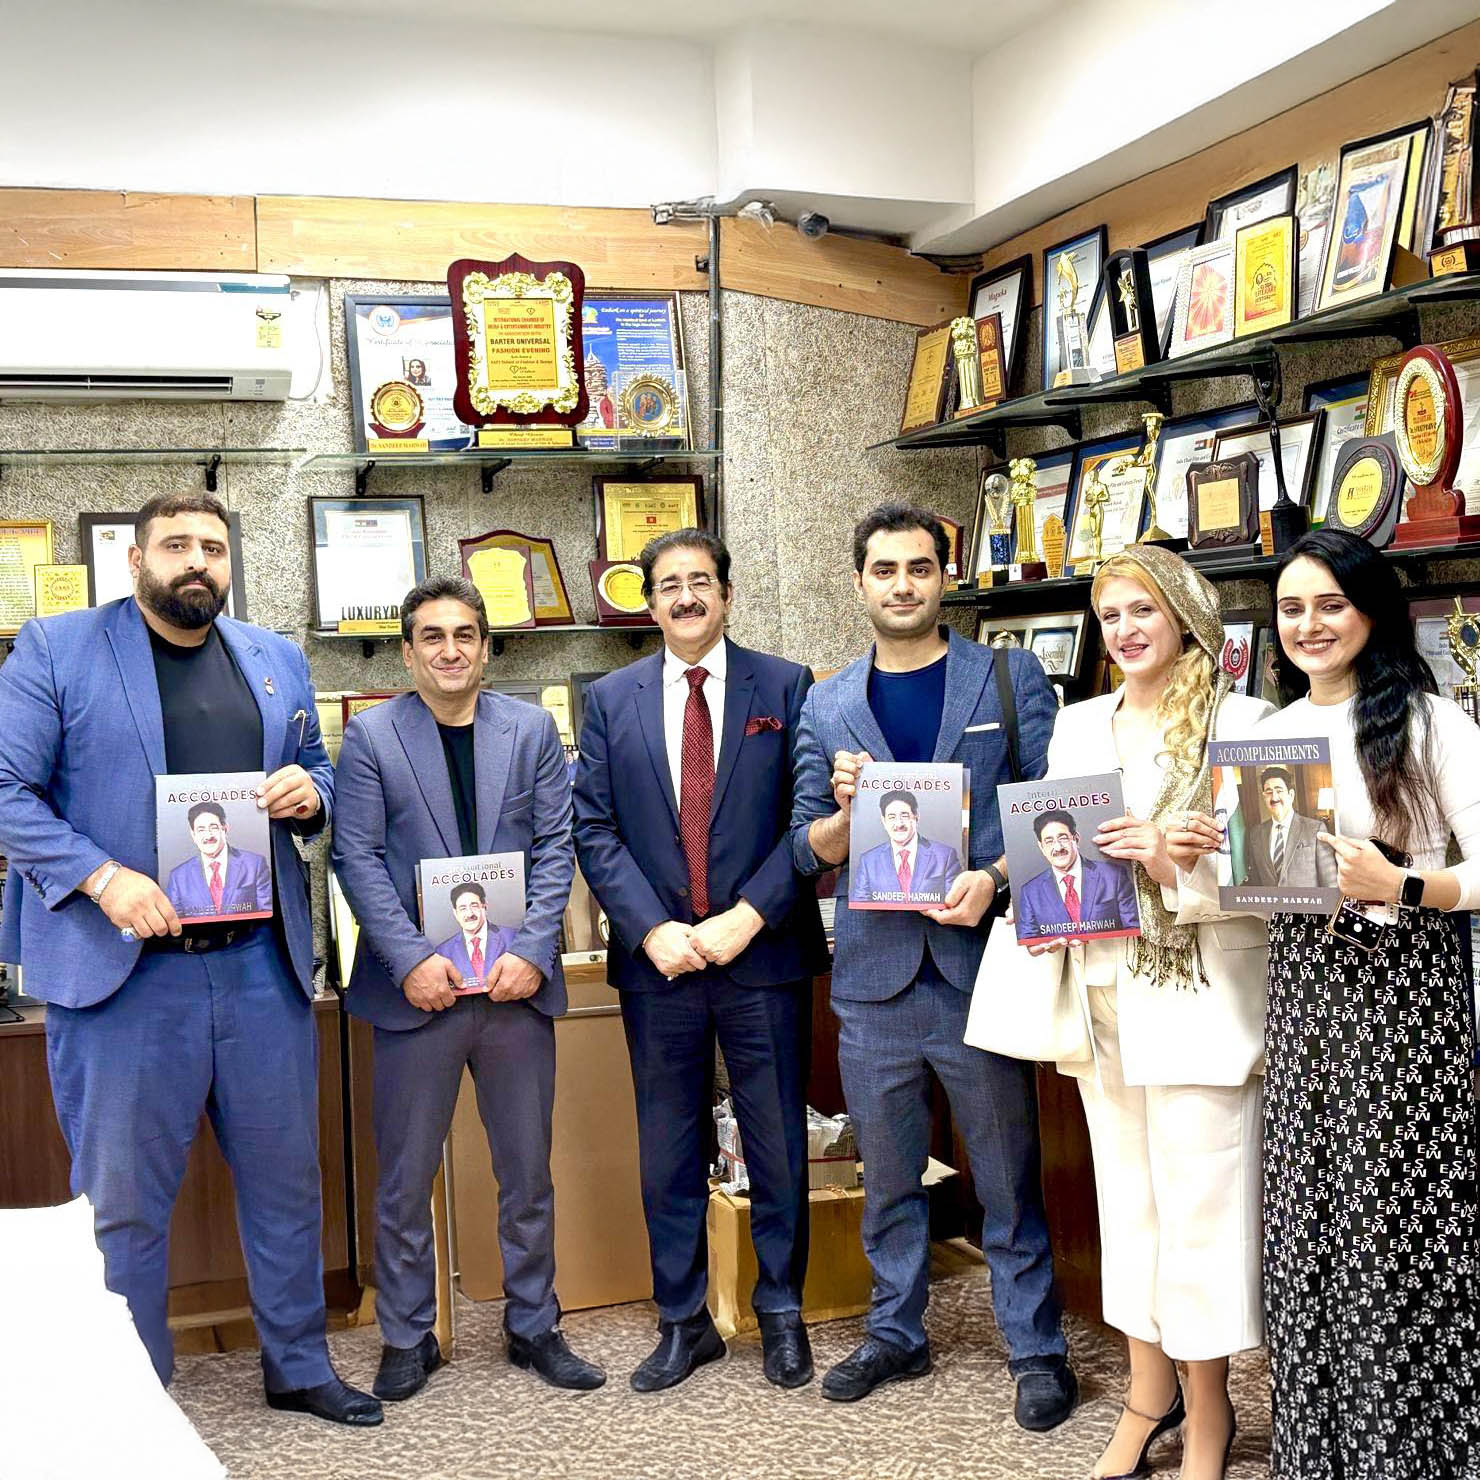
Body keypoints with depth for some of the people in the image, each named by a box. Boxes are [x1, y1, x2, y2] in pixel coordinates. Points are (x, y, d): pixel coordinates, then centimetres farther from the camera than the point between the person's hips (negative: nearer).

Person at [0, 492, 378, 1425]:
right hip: (122, 968, -4)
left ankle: (300, 1368, 31)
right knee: (123, 1200, 6)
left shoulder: (279, 660, 13)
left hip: (262, 965, 4)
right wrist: (101, 877, -19)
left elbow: (316, 774, 22)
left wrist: (309, 793, -3)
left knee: (287, 1181, 14)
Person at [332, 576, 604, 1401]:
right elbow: (358, 858, -4)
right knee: (406, 1176, 6)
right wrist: (411, 959, -14)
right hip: (417, 985, -2)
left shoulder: (533, 730, 6)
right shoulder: (372, 737, 1)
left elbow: (555, 848, 3)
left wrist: (532, 951, -9)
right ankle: (408, 1337, 21)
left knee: (528, 1170, 11)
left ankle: (534, 1326, 25)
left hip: (516, 981, 2)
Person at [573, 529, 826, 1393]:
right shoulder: (612, 700, 7)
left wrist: (746, 918, -13)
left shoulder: (785, 688, 2)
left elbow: (807, 818, -4)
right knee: (669, 1150, 9)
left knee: (778, 1142, 7)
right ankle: (684, 1322, 23)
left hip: (763, 954, -1)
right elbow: (595, 828, 2)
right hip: (658, 960, 2)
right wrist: (652, 929, -10)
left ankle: (782, 1313, 24)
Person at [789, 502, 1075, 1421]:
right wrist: (847, 812, -12)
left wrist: (994, 879, -19)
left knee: (1009, 1175, 5)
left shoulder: (1011, 679, 2)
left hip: (980, 963, -3)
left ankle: (1038, 1348, 20)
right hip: (873, 971, 3)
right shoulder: (827, 706, 10)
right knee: (888, 1179, 14)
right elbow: (810, 850, 9)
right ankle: (897, 1333, 30)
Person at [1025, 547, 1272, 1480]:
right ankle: (1149, 1390, 27)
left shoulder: (1240, 721, -5)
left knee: (1202, 1205, 1)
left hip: (1199, 997, -5)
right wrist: (1045, 902, -4)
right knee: (1127, 1200, 13)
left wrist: (1175, 864, -24)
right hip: (1104, 993, 6)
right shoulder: (1079, 726, 13)